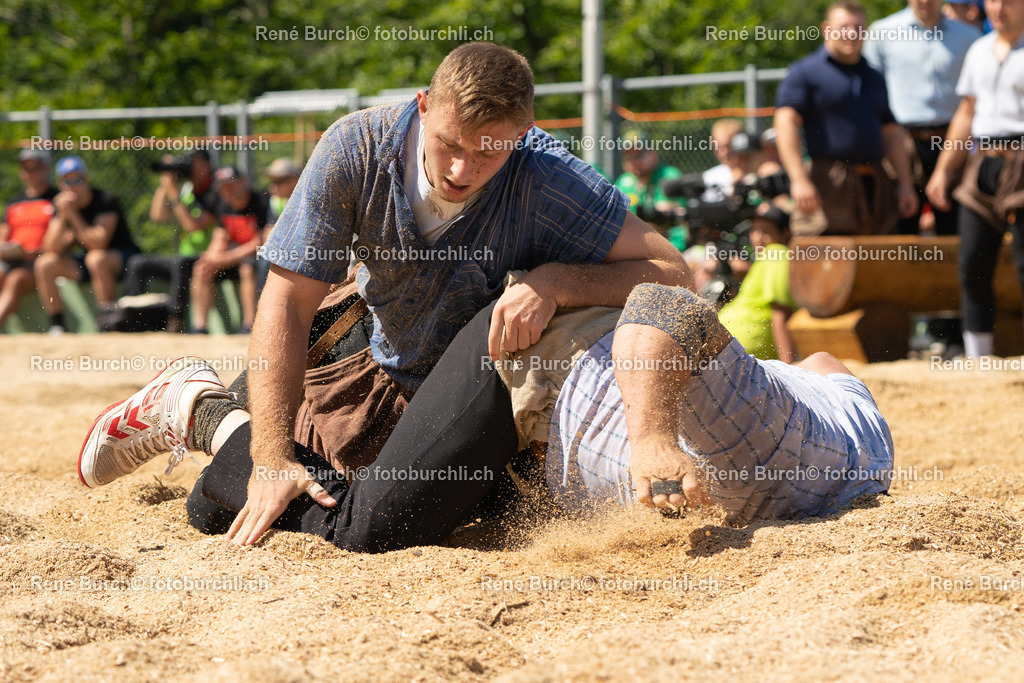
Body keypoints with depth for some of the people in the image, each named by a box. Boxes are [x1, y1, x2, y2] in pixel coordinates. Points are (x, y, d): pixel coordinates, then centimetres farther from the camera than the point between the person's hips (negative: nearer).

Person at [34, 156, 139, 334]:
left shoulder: (106, 201, -16)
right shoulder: (62, 204, 1)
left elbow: (99, 242, -29)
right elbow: (51, 249, -10)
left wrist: (73, 215, -27)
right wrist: (62, 217, -23)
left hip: (124, 259, -6)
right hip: (86, 266, 6)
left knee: (96, 258, -38)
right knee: (45, 263, -12)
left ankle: (109, 324, -33)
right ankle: (57, 327, -11)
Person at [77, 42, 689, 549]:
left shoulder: (545, 180, -33)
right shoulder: (359, 149, -27)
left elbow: (672, 271, -32)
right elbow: (288, 303, -24)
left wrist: (556, 282, -48)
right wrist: (271, 459, -30)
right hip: (368, 341, 1)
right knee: (229, 515, 1)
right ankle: (197, 407, 35)